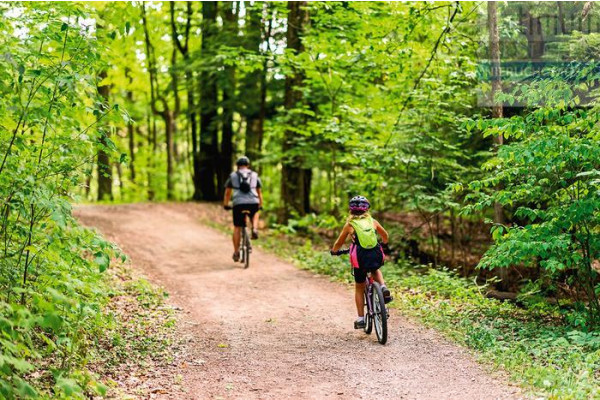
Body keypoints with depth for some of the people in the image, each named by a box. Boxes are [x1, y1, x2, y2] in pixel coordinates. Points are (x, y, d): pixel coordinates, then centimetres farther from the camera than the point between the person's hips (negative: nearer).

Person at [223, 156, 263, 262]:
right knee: (255, 214, 36)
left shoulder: (233, 175, 16)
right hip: (253, 203, 1)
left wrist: (225, 205, 32)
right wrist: (260, 205, 36)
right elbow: (259, 192, 26)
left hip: (238, 203, -1)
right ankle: (254, 229, 11)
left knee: (237, 228, 10)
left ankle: (236, 252, 11)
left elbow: (227, 193, 20)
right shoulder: (255, 175, 19)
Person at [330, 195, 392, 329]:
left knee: (359, 288, 18)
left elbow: (339, 243, 15)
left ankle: (361, 319, 16)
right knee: (375, 271, 37)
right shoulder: (372, 221, 11)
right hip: (376, 256, 2)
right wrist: (384, 245, 48)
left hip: (360, 258, -2)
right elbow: (385, 236, 27)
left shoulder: (349, 224, 6)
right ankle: (383, 287, 7)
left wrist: (333, 251, 37)